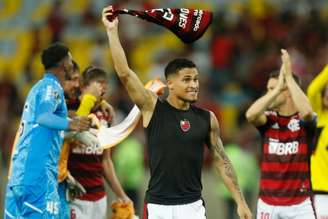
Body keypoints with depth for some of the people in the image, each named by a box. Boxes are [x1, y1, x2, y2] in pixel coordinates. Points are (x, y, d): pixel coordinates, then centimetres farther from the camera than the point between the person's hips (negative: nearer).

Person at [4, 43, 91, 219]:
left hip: (19, 171, 9)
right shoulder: (51, 86, -5)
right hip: (38, 171, -9)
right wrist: (70, 124, -38)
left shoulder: (38, 87, 22)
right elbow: (43, 116, -25)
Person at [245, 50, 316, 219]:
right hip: (268, 203, 2)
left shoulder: (305, 121, -3)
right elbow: (250, 115, -20)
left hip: (299, 204, -2)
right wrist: (277, 87, -17)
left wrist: (289, 76, -23)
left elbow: (306, 111, -29)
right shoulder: (268, 119, 3)